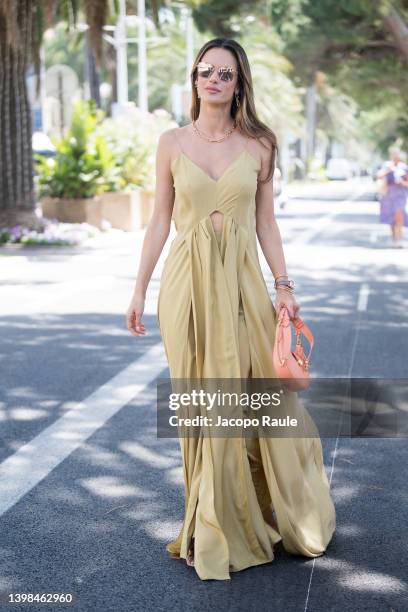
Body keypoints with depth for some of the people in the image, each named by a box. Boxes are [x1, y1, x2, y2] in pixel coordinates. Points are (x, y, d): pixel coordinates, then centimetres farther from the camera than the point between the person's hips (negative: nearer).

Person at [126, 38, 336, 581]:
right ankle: (214, 532, 17)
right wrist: (139, 289, 5)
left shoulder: (258, 145, 4)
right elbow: (161, 220, 7)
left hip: (242, 280, 0)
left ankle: (292, 516, 22)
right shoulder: (173, 142, 4)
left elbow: (265, 221, 7)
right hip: (188, 280, 0)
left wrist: (284, 285, 0)